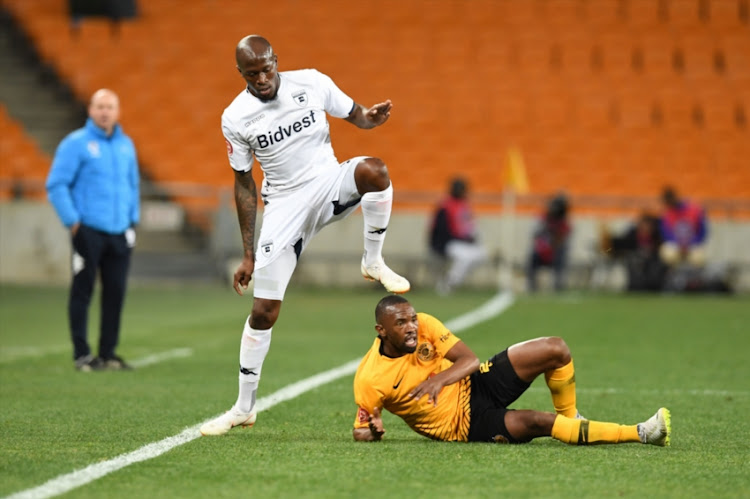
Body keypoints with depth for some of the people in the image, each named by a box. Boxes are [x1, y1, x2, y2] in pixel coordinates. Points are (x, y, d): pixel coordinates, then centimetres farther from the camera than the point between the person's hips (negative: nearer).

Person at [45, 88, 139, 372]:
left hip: (120, 232, 5)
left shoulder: (126, 145, 13)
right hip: (89, 231, -5)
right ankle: (82, 354, 1)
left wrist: (133, 220, 14)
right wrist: (73, 223, -10)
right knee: (82, 292, -4)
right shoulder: (76, 143, -4)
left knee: (116, 293, 4)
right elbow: (56, 186, -6)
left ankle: (108, 353, 12)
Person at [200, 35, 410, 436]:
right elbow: (244, 185, 2)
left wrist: (372, 117, -19)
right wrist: (248, 255, 2)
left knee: (373, 170, -35)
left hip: (329, 185, 0)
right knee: (263, 312, -4)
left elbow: (355, 116, 8)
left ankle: (373, 262, -13)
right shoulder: (236, 118, -7)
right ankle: (244, 408, 10)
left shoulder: (312, 83, -7)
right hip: (284, 205, 0)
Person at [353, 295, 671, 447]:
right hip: (466, 425, -5)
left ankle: (569, 419, 14)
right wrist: (373, 431, -33)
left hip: (473, 384, 5)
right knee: (536, 423, -29)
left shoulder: (424, 325, -10)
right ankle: (641, 434, -26)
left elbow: (469, 359, -9)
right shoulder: (369, 381, -19)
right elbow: (360, 433, -8)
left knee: (555, 350, -10)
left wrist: (440, 379, -29)